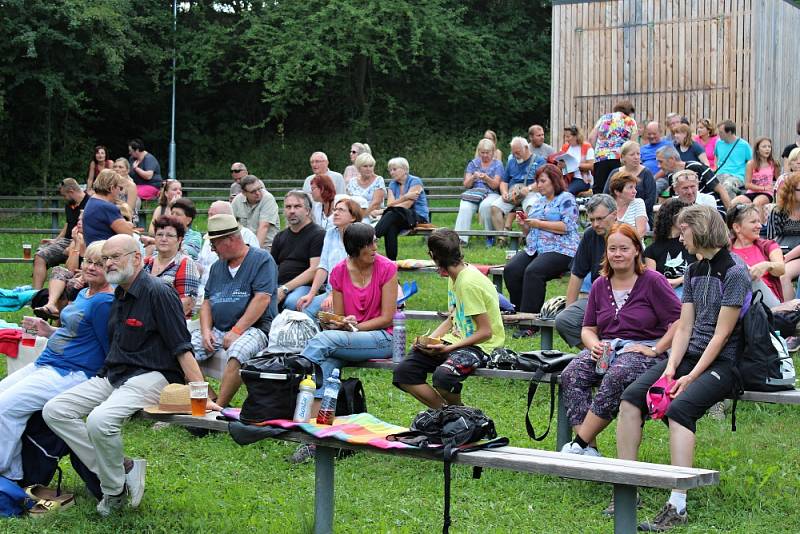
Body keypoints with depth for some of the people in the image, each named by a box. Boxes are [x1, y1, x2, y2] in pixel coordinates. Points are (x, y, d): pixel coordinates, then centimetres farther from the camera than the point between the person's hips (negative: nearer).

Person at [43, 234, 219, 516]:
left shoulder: (158, 293, -11)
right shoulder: (118, 297, 16)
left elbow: (182, 349, -15)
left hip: (149, 376, -9)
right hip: (112, 375, 9)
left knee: (100, 420, -33)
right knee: (54, 410, -6)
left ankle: (114, 491, -6)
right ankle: (122, 470, -7)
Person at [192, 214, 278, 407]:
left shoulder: (261, 259, -3)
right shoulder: (217, 266, 19)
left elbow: (262, 299, -13)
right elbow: (207, 302, 18)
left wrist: (236, 331, -17)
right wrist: (206, 331, -1)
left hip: (254, 328, -7)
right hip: (217, 330, 7)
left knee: (237, 352, -37)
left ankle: (219, 406, -32)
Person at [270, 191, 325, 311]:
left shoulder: (318, 234, 2)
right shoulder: (280, 236, 25)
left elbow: (314, 270, -8)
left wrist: (284, 289, -14)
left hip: (304, 286, -5)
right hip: (278, 285, 5)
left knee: (291, 302, -38)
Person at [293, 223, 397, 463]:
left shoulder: (387, 268, -5)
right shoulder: (339, 272, 6)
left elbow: (387, 318, -6)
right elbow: (338, 319, 10)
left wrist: (353, 327, -14)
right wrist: (339, 324, -14)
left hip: (381, 339, -3)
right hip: (345, 339, 3)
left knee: (323, 340, -30)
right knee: (324, 362, -30)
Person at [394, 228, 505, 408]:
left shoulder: (469, 282, -20)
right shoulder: (455, 277, 8)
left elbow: (485, 332, -20)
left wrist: (448, 348, -21)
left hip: (480, 345, -9)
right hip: (457, 340, 9)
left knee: (442, 376, -37)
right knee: (403, 373, -8)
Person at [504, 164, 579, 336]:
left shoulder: (566, 199, 4)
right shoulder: (538, 203, 26)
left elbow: (566, 227, -11)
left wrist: (539, 223, -9)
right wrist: (524, 225, 7)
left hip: (560, 250, -7)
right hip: (534, 249, 7)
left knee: (533, 271, -33)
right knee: (510, 270, -21)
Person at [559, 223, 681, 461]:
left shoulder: (653, 281, -2)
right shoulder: (600, 285, 16)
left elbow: (680, 321, -7)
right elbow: (588, 328, 19)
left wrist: (655, 350, -12)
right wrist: (594, 345, -3)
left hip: (643, 349, -5)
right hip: (606, 348, 5)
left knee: (616, 377, -37)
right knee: (571, 374, -25)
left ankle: (580, 443, -31)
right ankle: (590, 450, -31)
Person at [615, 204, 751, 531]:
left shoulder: (734, 272, -10)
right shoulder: (694, 272, 15)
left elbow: (721, 335, -14)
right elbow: (684, 327, 9)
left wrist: (691, 377, -18)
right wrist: (670, 368, -6)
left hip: (723, 361, -8)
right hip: (690, 355, 8)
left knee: (679, 407, -33)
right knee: (631, 398, -13)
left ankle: (677, 507, -35)